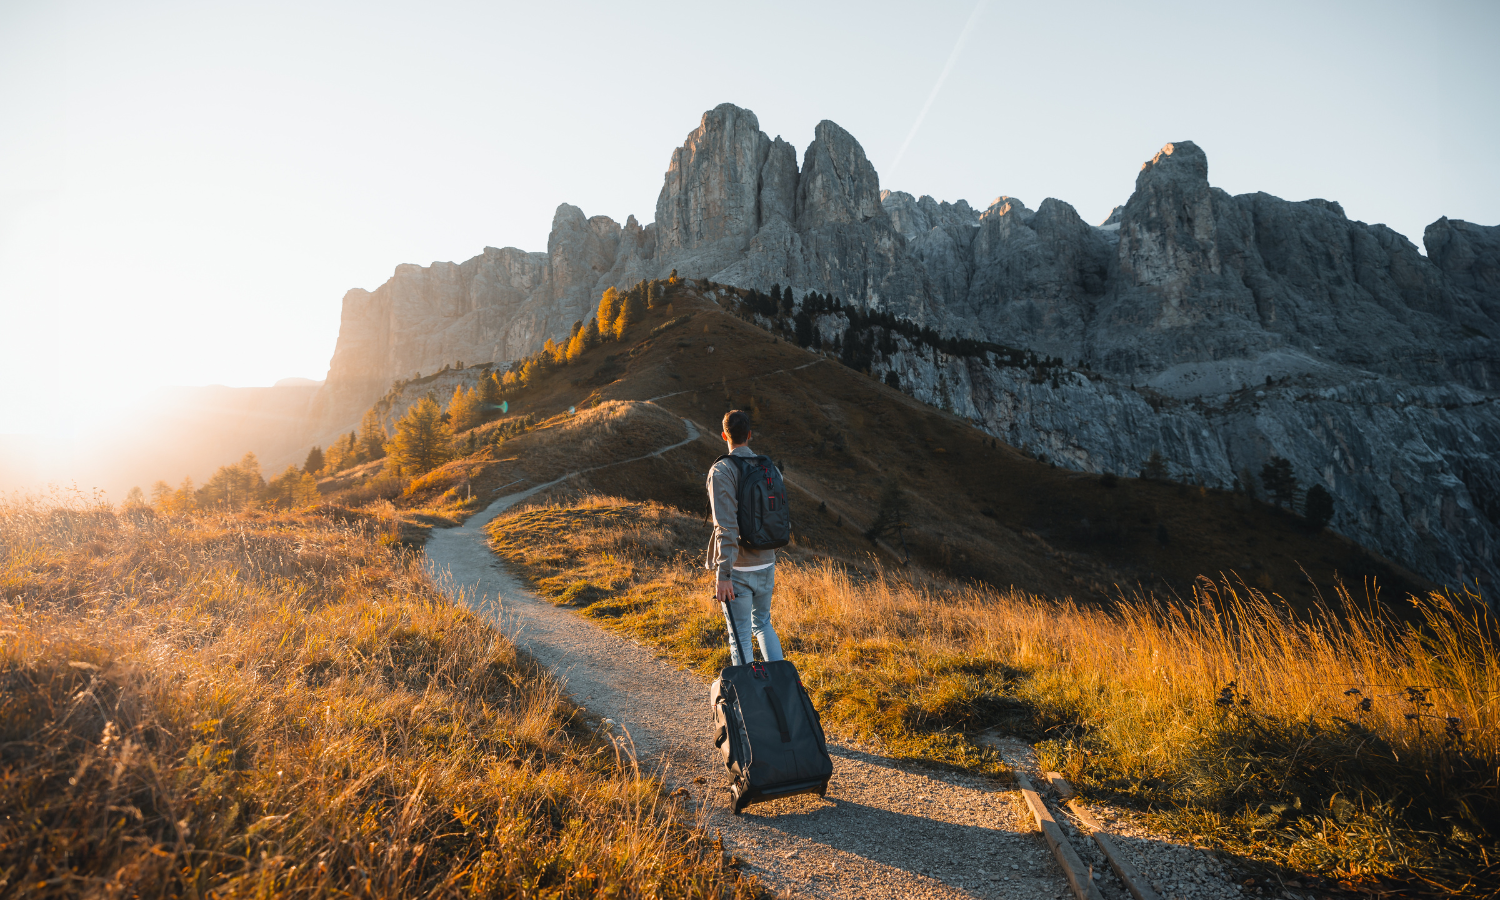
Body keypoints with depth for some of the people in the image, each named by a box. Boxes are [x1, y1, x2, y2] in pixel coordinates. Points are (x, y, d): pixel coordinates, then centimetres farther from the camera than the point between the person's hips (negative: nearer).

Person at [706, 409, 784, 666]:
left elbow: (726, 526, -22)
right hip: (766, 564, 6)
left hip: (739, 569, -6)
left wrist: (723, 574, -22)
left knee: (741, 635, 6)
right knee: (763, 624, 22)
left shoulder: (721, 471, -14)